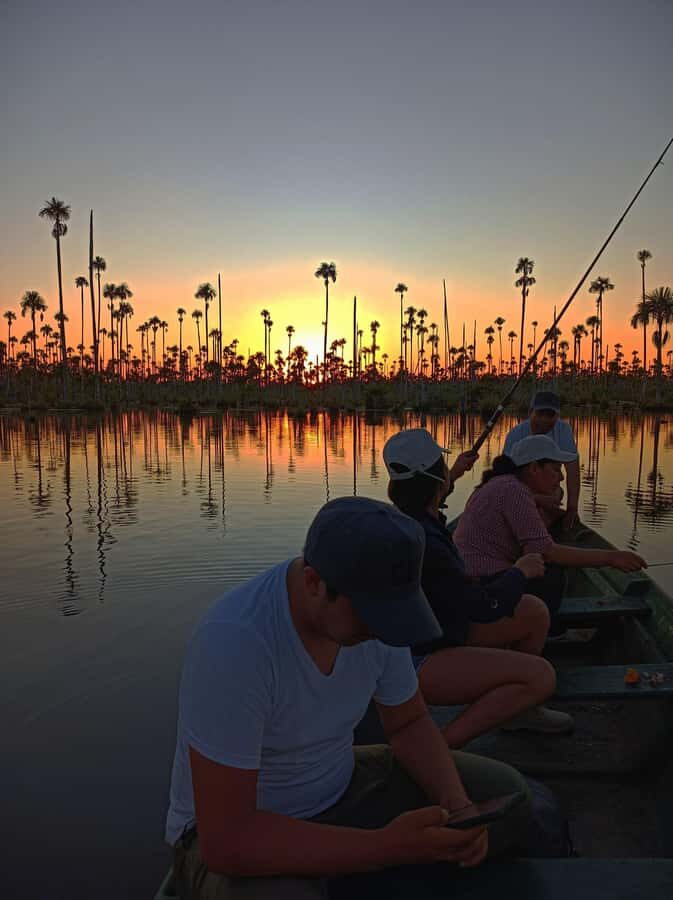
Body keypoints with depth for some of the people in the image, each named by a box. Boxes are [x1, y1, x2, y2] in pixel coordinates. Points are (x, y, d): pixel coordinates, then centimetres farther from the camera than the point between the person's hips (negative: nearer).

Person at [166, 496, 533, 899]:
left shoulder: (374, 607, -14)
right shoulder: (233, 642, -35)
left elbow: (410, 723, 2)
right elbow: (225, 840, -31)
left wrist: (456, 803, -17)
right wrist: (385, 845, -34)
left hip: (339, 790, 7)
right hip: (238, 828, -6)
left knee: (506, 796, -1)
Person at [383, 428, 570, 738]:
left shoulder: (405, 517, -2)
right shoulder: (422, 543, -31)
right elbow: (487, 608, -25)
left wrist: (454, 475, 28)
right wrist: (521, 571, -9)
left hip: (436, 638, 10)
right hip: (418, 664, -10)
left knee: (534, 612, 8)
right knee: (541, 676, -21)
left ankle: (518, 709, 27)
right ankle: (441, 748, -12)